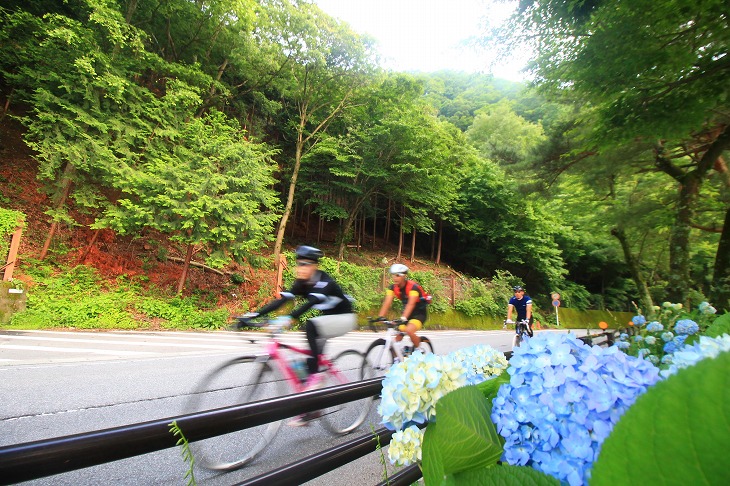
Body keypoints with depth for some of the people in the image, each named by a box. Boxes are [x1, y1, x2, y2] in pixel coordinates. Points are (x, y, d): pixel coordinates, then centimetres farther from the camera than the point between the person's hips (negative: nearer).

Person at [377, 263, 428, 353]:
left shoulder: (413, 286, -25)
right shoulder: (393, 287, -9)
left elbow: (411, 304, -38)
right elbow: (387, 303, -19)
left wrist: (403, 318, -51)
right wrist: (380, 317, -33)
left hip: (419, 313, -6)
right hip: (407, 313, 6)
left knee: (409, 330, -30)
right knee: (397, 337, -5)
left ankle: (418, 350, -4)